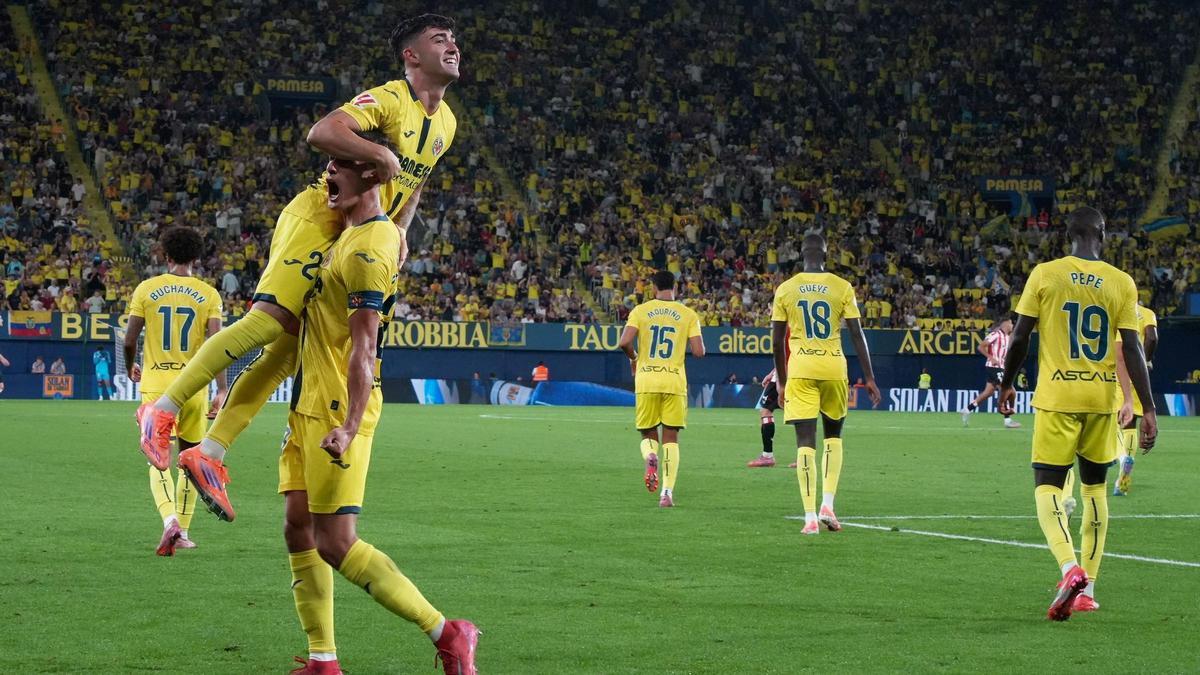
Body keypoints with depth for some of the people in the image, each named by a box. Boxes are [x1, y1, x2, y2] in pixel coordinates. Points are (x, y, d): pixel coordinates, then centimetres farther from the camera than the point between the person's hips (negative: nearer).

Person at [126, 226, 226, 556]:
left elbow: (129, 341, 1)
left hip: (156, 384, -1)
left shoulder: (146, 289, 0)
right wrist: (221, 390, -7)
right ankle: (183, 531, 17)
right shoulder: (208, 294, 0)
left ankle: (170, 518, -21)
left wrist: (131, 368, 21)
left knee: (159, 461, 4)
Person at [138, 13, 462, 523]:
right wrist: (383, 156, -26)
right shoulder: (388, 99, -12)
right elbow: (321, 134, -27)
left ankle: (211, 453, 1)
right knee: (270, 318, -23)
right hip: (318, 219, -8)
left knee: (289, 348, 1)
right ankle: (164, 409, -16)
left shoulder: (446, 123, 16)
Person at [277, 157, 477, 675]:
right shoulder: (352, 233, 10)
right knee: (299, 531, 9)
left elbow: (363, 347, -23)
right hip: (309, 403, 10)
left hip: (335, 411, -10)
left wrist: (350, 426, -29)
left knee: (336, 544, -10)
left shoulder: (367, 250, -18)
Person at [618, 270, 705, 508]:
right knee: (671, 438, 6)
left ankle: (650, 457, -21)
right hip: (674, 382, 0)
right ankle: (667, 491, -6)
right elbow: (699, 352, -4)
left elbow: (624, 343, -9)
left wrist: (633, 358, 13)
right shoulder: (688, 314, 4)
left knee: (648, 434, 14)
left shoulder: (641, 311, 3)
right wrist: (699, 346, 20)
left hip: (646, 381, 0)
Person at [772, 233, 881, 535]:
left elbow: (777, 341, 6)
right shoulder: (842, 287, 1)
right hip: (833, 366, 0)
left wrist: (781, 381, 16)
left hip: (800, 369, 0)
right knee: (833, 435, 19)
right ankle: (827, 504, 6)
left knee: (805, 441, -1)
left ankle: (810, 516, -8)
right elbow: (857, 335, -1)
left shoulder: (785, 289, 3)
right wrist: (869, 379, 4)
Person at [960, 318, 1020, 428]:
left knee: (988, 392, 11)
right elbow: (980, 347, -16)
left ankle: (967, 410, 20)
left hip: (1000, 367, 9)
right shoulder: (996, 335, -14)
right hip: (994, 366, -9)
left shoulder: (1006, 337, 14)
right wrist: (991, 358, -19)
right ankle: (1008, 420, -9)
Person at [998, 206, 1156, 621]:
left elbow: (1020, 338, -2)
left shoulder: (1044, 275, -2)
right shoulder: (1122, 283, 1)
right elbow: (1132, 349, -3)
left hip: (1056, 399, -2)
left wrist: (1007, 384, 14)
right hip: (1102, 400, 2)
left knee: (1047, 486, 0)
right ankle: (1087, 586, 15)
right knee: (1094, 487, 15)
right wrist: (1148, 409, -1)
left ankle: (1070, 568, -25)